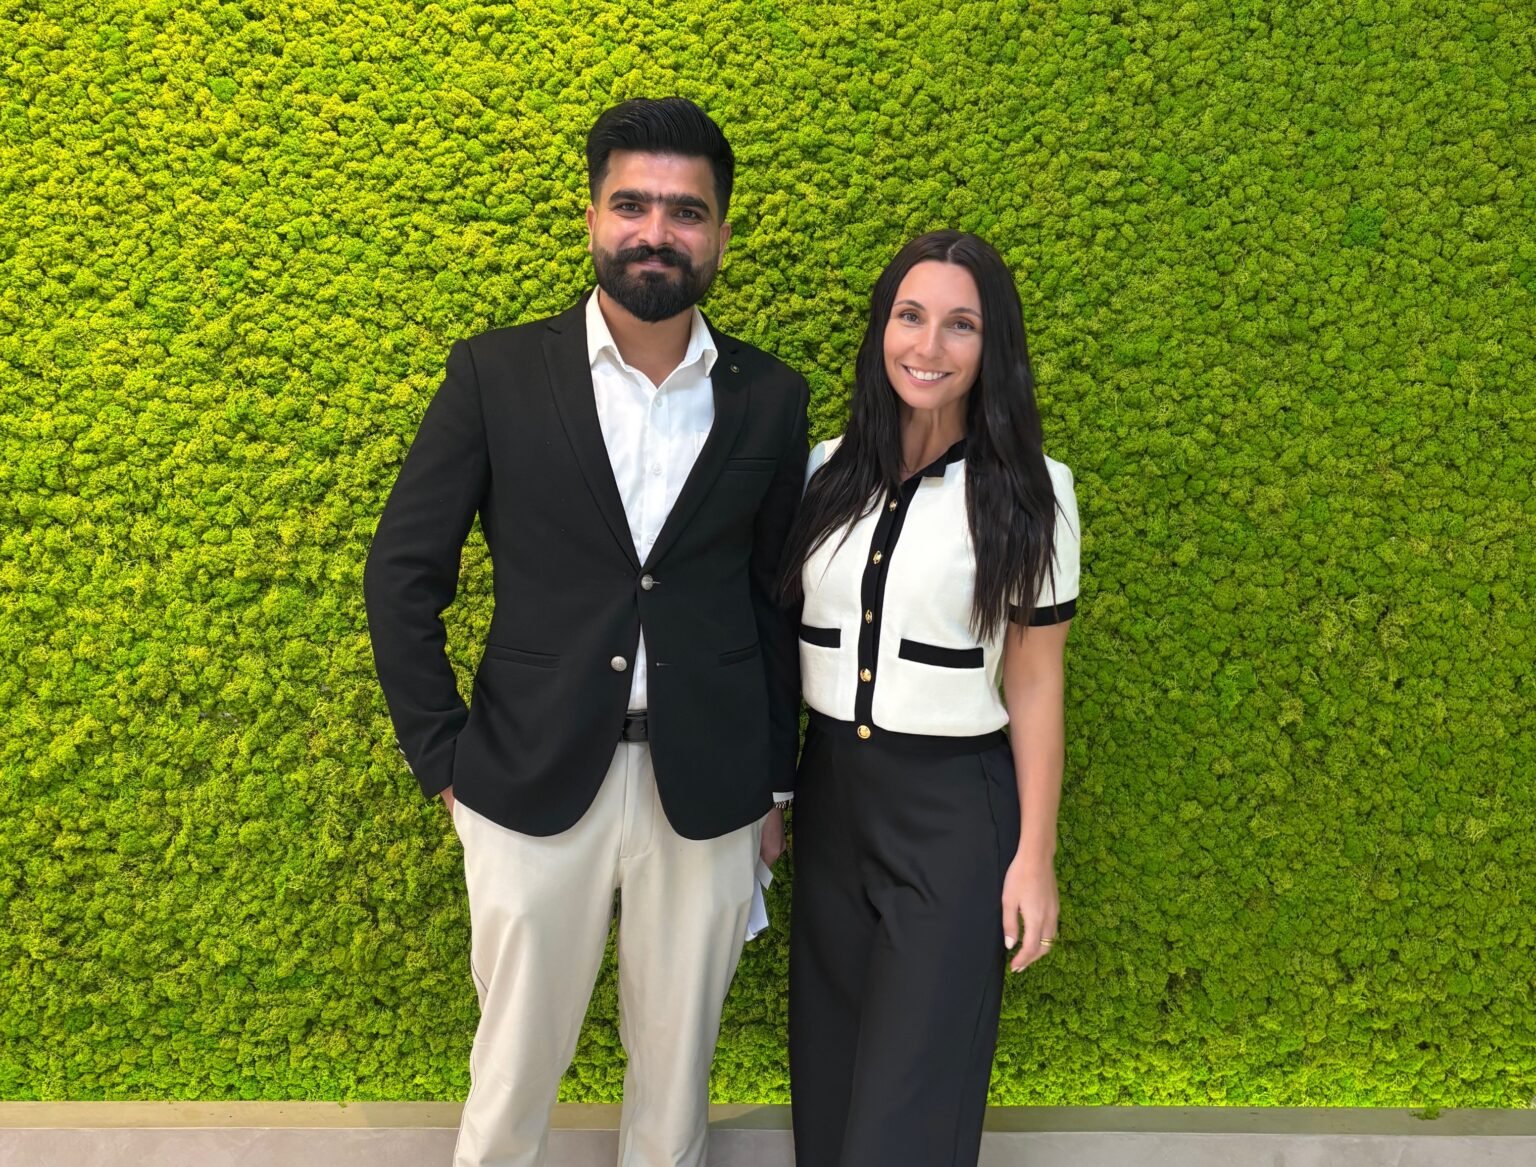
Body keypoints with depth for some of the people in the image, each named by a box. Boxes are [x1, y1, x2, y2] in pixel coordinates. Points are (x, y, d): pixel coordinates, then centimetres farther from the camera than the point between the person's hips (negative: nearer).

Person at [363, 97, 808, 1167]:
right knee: (517, 1059, 14)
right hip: (534, 784, -1)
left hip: (707, 792, 1)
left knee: (678, 1058, 15)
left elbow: (777, 598, 7)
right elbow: (404, 573, 0)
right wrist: (442, 757, -3)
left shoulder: (771, 399, 1)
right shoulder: (497, 373, -4)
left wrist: (776, 781, 9)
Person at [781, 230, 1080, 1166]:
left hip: (956, 806, -4)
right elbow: (787, 636, 9)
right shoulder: (828, 472, 2)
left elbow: (1034, 680, -6)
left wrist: (1036, 856, -6)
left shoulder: (1026, 491, -8)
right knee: (827, 1066, 16)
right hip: (829, 791, 4)